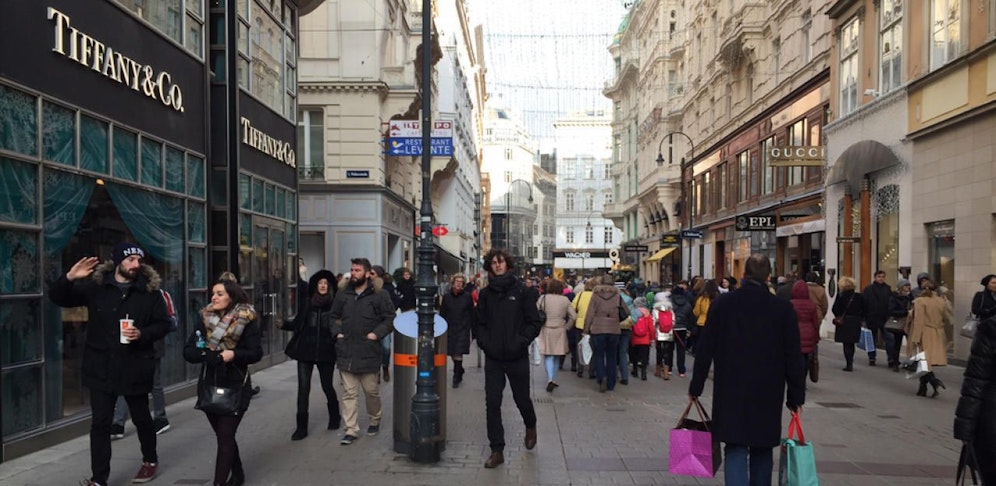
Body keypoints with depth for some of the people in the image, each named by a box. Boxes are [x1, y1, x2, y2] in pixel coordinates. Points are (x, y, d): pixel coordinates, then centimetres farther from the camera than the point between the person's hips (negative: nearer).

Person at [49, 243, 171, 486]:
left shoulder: (150, 290, -2)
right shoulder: (95, 286, 0)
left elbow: (164, 324, 0)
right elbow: (57, 298, -1)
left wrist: (142, 334, -19)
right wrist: (70, 278, -21)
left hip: (135, 367, -1)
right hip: (101, 367, 1)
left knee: (141, 418, 15)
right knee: (100, 423, 2)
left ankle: (150, 460, 37)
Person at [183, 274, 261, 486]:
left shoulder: (246, 320, -8)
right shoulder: (205, 319, 3)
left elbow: (256, 353, -11)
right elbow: (188, 351, -2)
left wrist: (234, 354, -28)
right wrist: (207, 354, -22)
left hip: (235, 387, -4)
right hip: (209, 386, 5)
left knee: (225, 437, -6)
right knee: (223, 435, 16)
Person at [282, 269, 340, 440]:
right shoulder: (309, 303, 6)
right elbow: (297, 324, 8)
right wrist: (283, 324, -7)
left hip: (326, 352, -2)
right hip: (305, 350, 2)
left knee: (327, 386, 10)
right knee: (303, 388, -1)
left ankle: (334, 417, 35)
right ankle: (302, 427, 6)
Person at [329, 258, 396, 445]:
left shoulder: (380, 295, -4)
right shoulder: (342, 294, 8)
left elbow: (390, 319, -4)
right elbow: (332, 316, 19)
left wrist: (376, 334, -13)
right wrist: (337, 332, 4)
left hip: (369, 352, -3)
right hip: (346, 352, 3)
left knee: (372, 391, 11)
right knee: (349, 393, 4)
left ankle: (375, 420, 34)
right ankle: (351, 430, 9)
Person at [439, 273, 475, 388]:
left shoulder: (467, 296, -1)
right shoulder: (446, 296, 3)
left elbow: (472, 313, 3)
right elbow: (442, 314, 7)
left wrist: (472, 326, 0)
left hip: (463, 330, -3)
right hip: (450, 329, 3)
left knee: (458, 354, -10)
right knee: (452, 354, 10)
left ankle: (456, 378, -4)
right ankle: (459, 372, 33)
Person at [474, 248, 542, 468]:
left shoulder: (521, 291, -4)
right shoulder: (486, 293, 4)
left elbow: (535, 322, -4)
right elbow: (480, 323, 11)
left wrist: (521, 341, -14)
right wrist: (483, 341, -4)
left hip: (517, 357, -2)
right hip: (493, 358, 2)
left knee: (522, 398, 12)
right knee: (492, 403, 0)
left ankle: (530, 426, 45)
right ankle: (497, 450, 10)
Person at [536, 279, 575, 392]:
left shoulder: (543, 298, -5)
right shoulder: (565, 300, -1)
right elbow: (573, 316, -2)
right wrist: (567, 326, 11)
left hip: (546, 331, -1)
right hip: (560, 331, 2)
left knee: (548, 356, 2)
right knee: (557, 356, 16)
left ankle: (550, 379, -16)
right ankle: (554, 379, 23)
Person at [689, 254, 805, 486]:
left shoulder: (721, 304, -3)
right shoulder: (783, 308, -5)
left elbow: (705, 349, -1)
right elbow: (793, 356, -3)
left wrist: (696, 386, 7)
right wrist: (796, 395, 5)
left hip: (731, 391, 0)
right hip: (768, 392, 1)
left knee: (736, 449, 2)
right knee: (762, 449, 18)